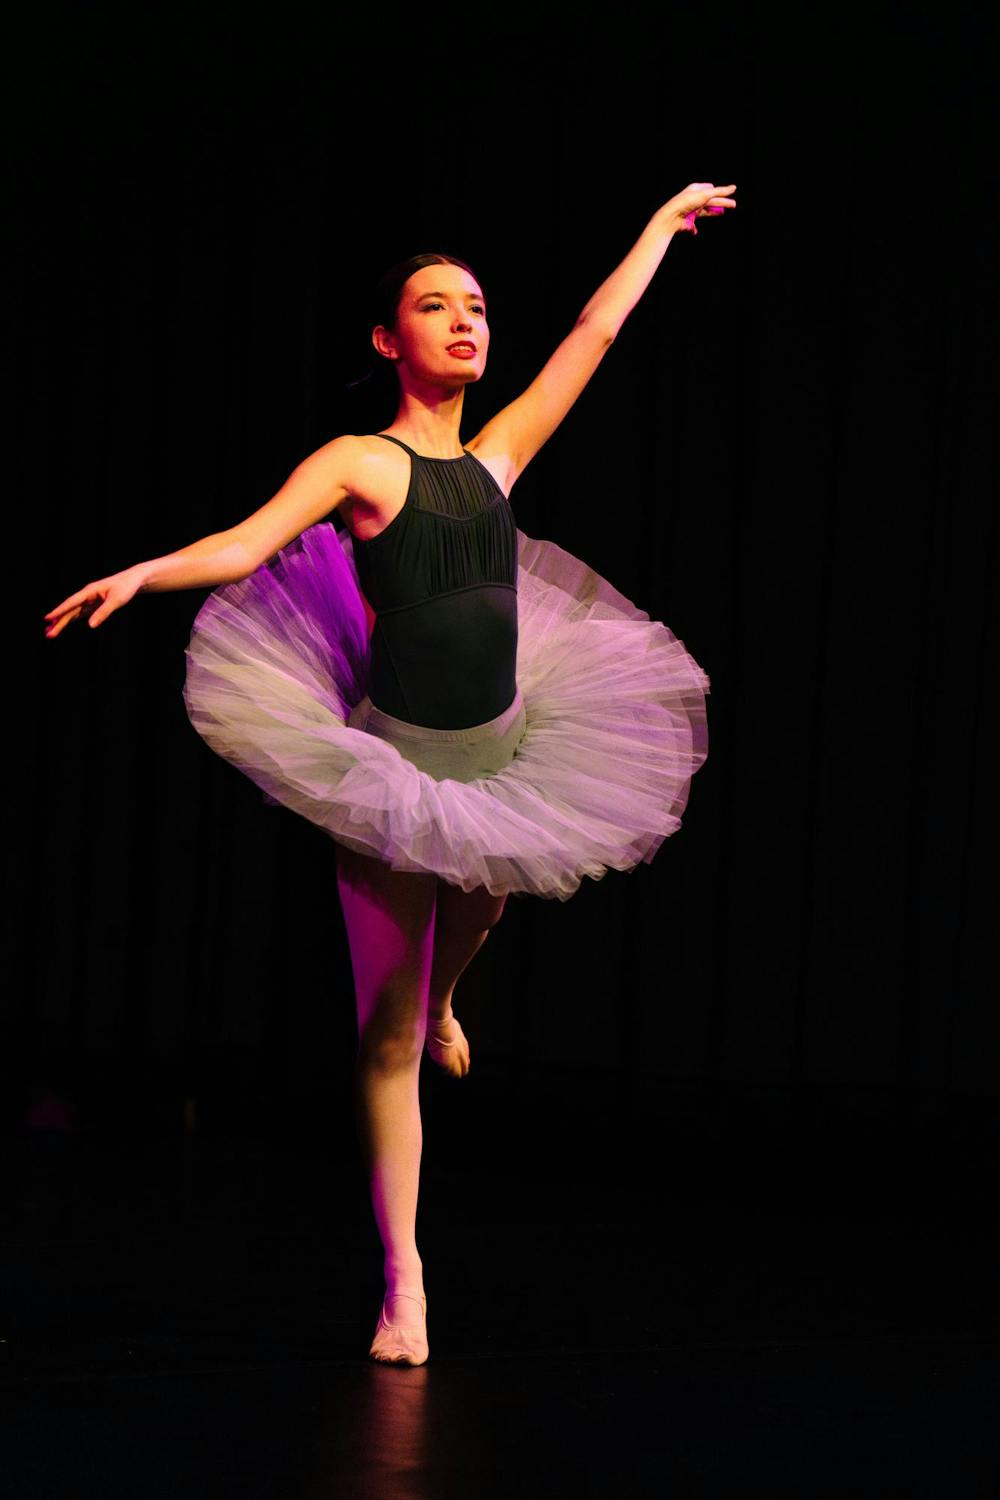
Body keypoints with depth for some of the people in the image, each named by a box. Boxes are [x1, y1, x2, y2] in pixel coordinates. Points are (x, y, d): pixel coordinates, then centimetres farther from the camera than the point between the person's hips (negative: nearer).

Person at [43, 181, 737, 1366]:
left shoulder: (497, 456, 7)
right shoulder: (360, 463, -8)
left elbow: (596, 331, 17)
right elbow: (243, 546, -19)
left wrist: (663, 222, 26)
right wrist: (144, 572, -38)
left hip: (504, 752, 5)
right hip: (394, 762, -4)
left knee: (473, 915, 23)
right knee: (388, 1032, 0)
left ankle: (441, 1001, 62)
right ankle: (403, 1281, 5)